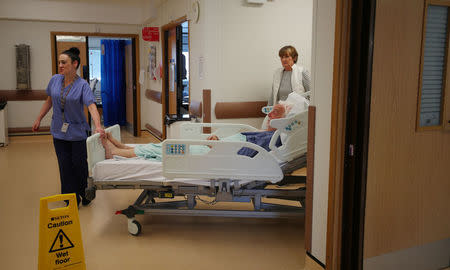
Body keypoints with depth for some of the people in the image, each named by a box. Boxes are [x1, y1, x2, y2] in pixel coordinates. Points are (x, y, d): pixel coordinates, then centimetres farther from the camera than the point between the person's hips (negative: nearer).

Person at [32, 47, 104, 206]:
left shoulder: (82, 85, -14)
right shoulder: (55, 80, 0)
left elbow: (91, 106, -27)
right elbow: (49, 101, 14)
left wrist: (98, 126, -41)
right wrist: (39, 119, 17)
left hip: (77, 132, -4)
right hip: (59, 132, 4)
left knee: (80, 165, 6)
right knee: (65, 166, 6)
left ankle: (85, 195, 28)